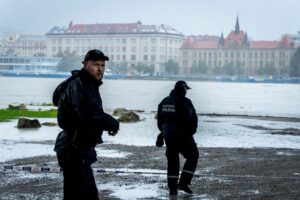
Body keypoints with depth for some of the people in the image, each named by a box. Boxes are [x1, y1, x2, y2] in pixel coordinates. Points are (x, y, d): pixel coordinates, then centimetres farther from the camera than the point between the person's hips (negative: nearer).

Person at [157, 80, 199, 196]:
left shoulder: (164, 102, 7)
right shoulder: (184, 102, -14)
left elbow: (160, 120, 12)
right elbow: (192, 120, -15)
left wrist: (164, 132, 23)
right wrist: (191, 132, 0)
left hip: (168, 135, 6)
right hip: (183, 135, -6)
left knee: (172, 159, 12)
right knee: (193, 156, 9)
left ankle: (172, 188, 10)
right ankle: (184, 182, 1)